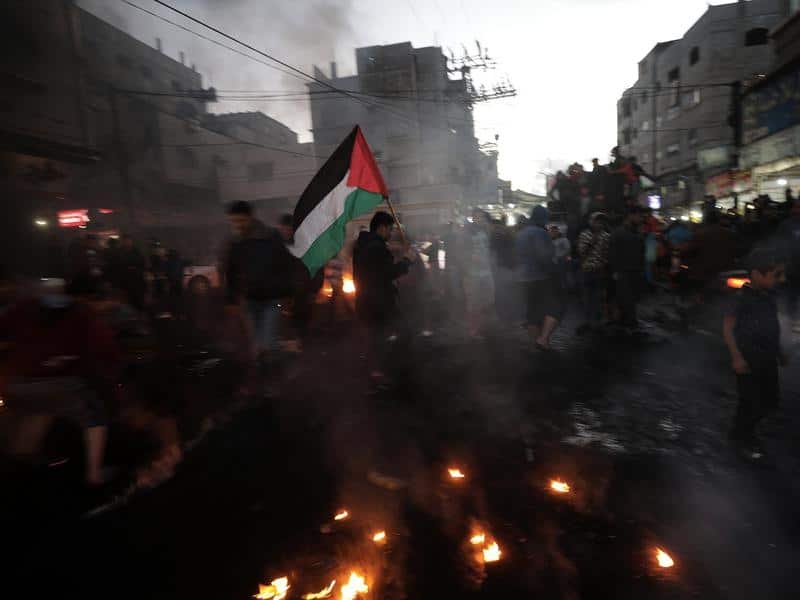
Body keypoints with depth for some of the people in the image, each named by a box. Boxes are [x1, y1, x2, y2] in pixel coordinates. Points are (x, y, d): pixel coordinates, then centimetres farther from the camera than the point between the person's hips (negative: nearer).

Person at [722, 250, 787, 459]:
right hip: (748, 360, -8)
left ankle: (746, 431, 38)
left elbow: (772, 325, 15)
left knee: (770, 401, 17)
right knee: (751, 402, 4)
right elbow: (728, 326, -20)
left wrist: (779, 351, 20)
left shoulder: (769, 295, 1)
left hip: (768, 359, 8)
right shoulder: (745, 298, -21)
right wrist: (736, 357, -23)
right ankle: (740, 436, 28)